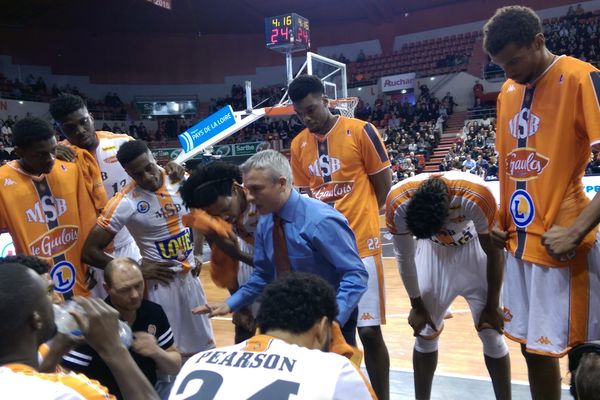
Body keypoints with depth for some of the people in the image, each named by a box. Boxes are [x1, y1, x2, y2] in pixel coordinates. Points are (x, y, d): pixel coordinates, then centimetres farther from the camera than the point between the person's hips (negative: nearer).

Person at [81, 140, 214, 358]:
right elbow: (90, 251, -15)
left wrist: (196, 253, 2)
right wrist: (139, 271, -15)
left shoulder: (179, 179, -5)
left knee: (202, 345, 19)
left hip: (190, 274, 5)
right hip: (161, 280, -5)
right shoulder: (124, 203, -18)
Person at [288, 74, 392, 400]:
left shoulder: (360, 131, -8)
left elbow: (383, 182, -1)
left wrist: (359, 216, 5)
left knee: (369, 329, 1)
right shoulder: (298, 145, 6)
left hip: (361, 242, -4)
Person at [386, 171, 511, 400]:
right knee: (425, 333, 4)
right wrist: (417, 305, -3)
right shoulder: (398, 201, -31)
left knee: (491, 334, 0)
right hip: (432, 251, 2)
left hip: (473, 249, -1)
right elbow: (404, 256, -13)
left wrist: (492, 305, -7)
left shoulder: (477, 196, -37)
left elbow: (493, 251, -18)